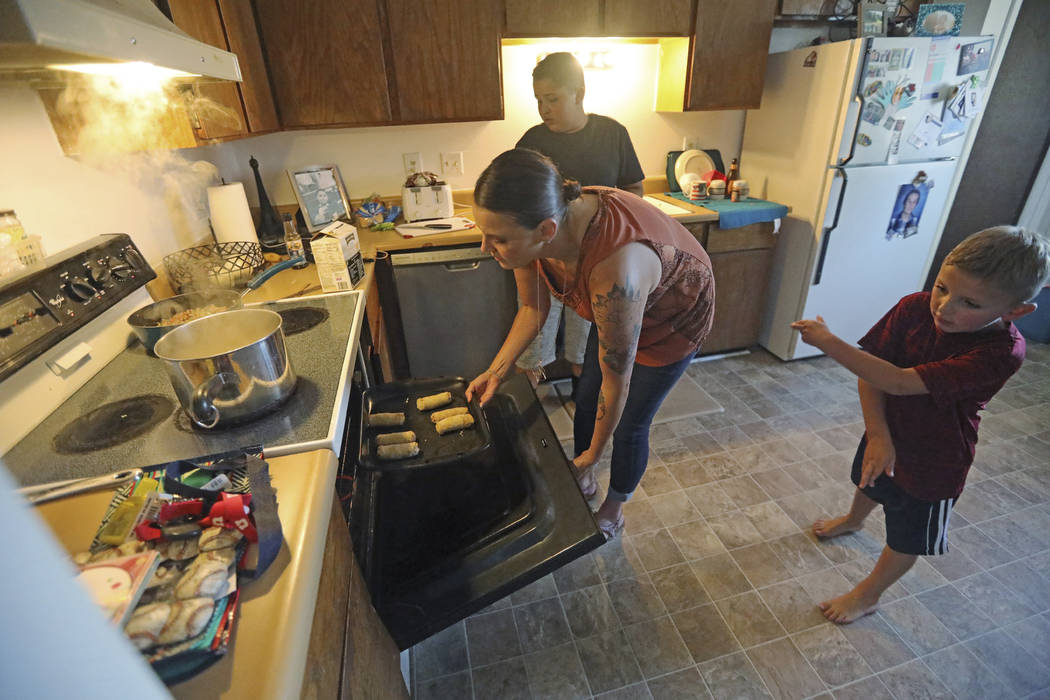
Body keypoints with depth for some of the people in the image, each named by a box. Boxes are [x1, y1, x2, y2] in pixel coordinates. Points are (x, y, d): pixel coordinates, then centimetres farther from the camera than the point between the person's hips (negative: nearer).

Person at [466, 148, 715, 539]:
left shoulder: (614, 271, -47)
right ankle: (584, 484, 43)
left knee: (629, 426, 6)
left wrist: (593, 455, -16)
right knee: (586, 403, 14)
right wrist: (496, 370, -13)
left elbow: (617, 384, -32)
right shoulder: (531, 231, -26)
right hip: (612, 310, 6)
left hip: (673, 320, -6)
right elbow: (533, 308, -6)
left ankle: (613, 511, 36)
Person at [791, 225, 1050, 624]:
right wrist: (879, 435, -24)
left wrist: (828, 343, -45)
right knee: (870, 482, 35)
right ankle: (853, 520, 68)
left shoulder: (1001, 353, -35)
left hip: (933, 461, -5)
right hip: (887, 433, 5)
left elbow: (899, 383, -43)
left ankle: (867, 595, 42)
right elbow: (870, 370, -17)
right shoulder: (915, 307, -22)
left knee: (907, 538, 18)